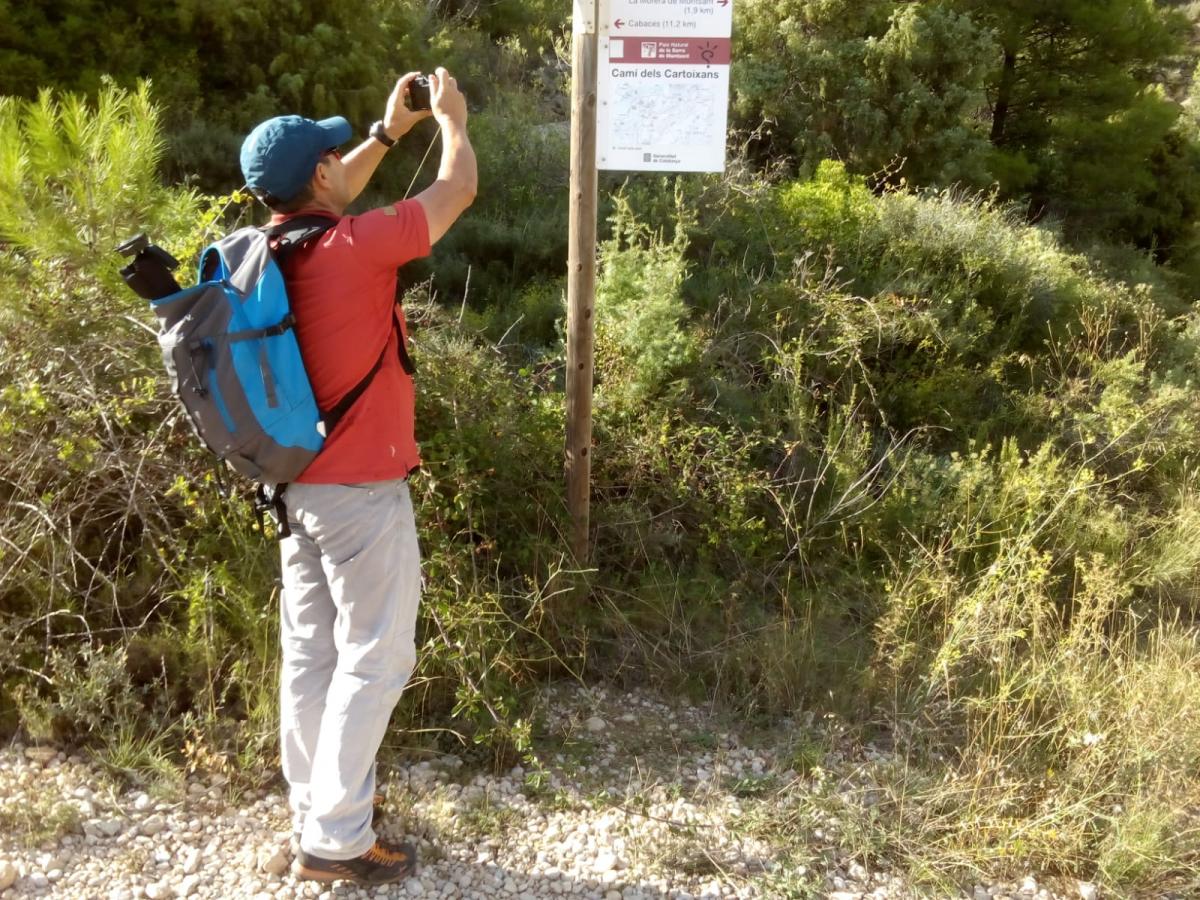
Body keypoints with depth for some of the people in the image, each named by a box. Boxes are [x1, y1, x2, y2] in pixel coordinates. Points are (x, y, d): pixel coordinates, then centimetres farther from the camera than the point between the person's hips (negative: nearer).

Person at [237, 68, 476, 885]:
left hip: (298, 482, 8)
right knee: (373, 660, 2)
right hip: (361, 490, -8)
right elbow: (460, 187, -6)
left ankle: (316, 800, 31)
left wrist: (389, 132, 28)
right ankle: (335, 839, 10)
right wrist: (451, 118, 13)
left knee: (312, 652, 16)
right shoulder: (355, 247, -19)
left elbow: (329, 204, 25)